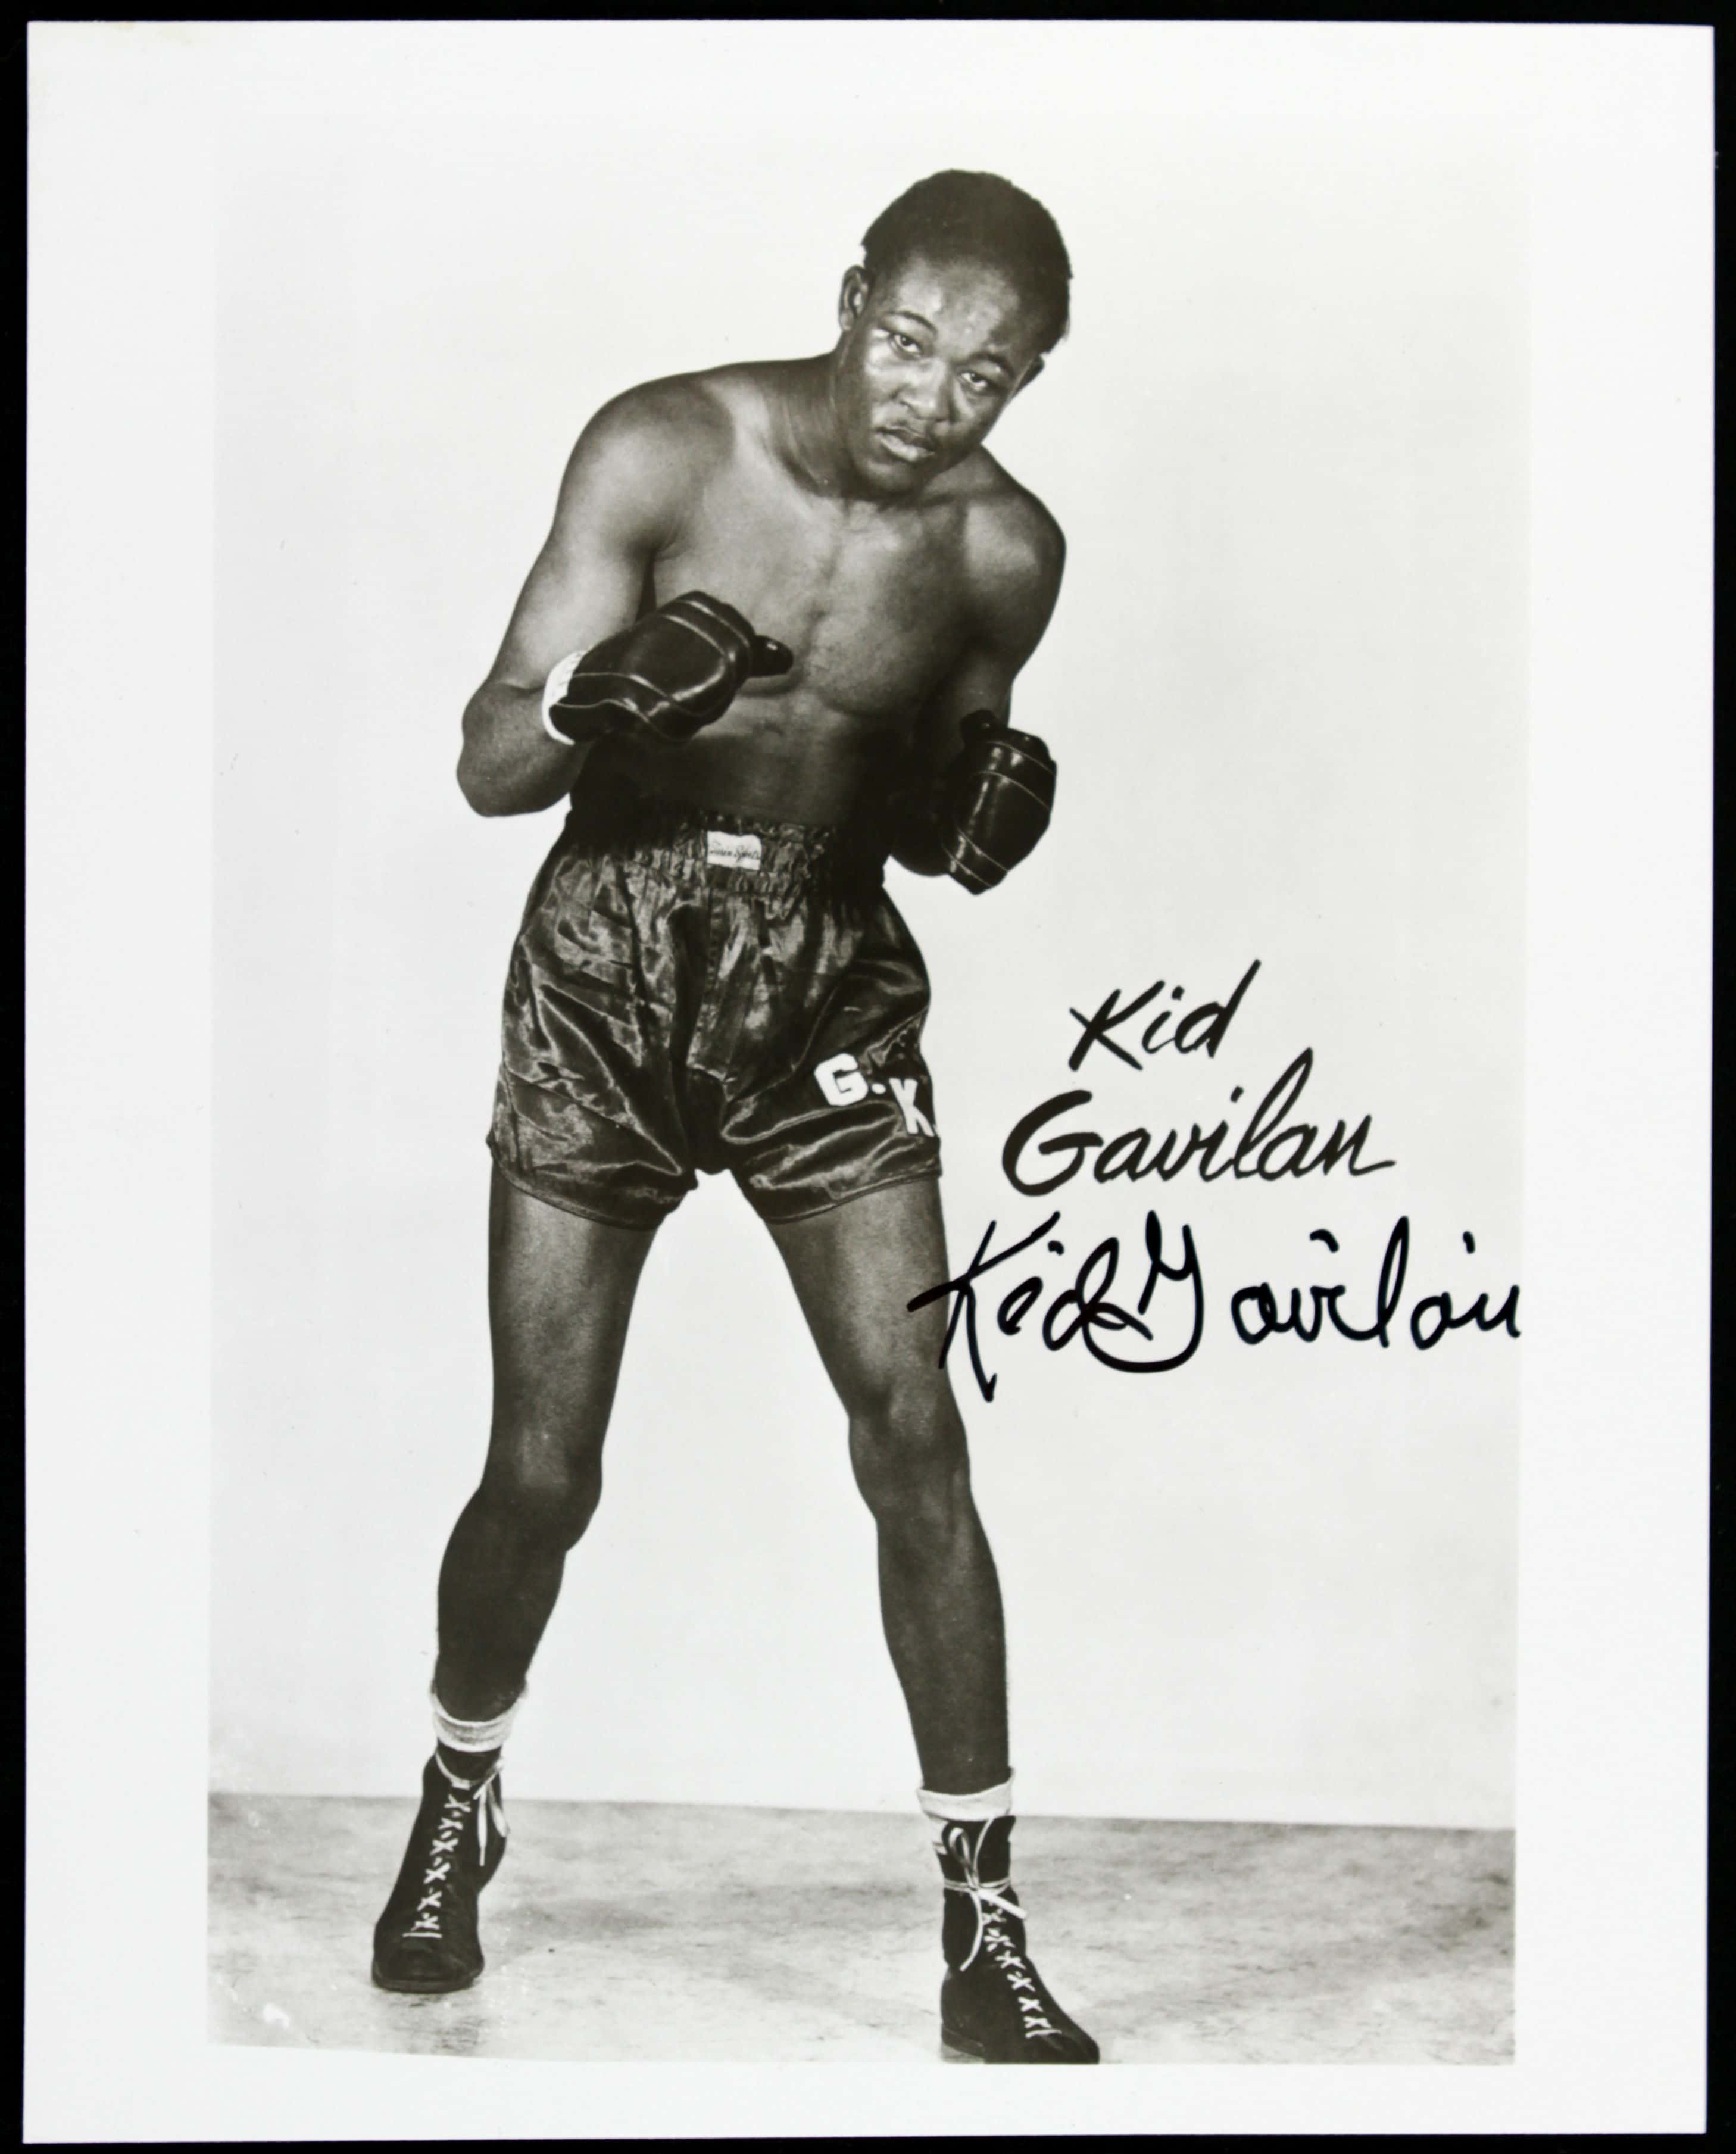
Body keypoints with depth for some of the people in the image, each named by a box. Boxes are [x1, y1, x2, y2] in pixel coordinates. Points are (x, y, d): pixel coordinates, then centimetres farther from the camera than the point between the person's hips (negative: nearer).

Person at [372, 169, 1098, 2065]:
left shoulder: (1004, 552, -2)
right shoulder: (665, 447, -10)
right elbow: (486, 767, -13)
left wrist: (975, 809, -11)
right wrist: (596, 699, -34)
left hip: (828, 987, 2)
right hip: (604, 974, -1)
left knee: (915, 1441, -8)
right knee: (541, 1475, 2)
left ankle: (984, 1932, 6)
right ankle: (457, 1809, 33)